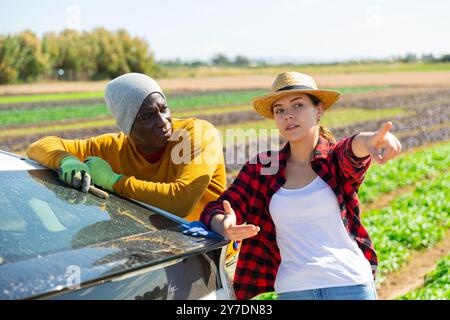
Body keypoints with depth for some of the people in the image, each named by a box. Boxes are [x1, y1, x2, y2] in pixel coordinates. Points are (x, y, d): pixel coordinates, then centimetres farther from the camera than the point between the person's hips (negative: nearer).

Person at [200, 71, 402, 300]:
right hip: (292, 290, 1)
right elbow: (213, 212, -1)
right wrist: (225, 226, -25)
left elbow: (352, 150, -25)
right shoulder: (262, 167, 4)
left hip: (351, 285, -1)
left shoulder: (336, 159, -1)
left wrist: (369, 140, -49)